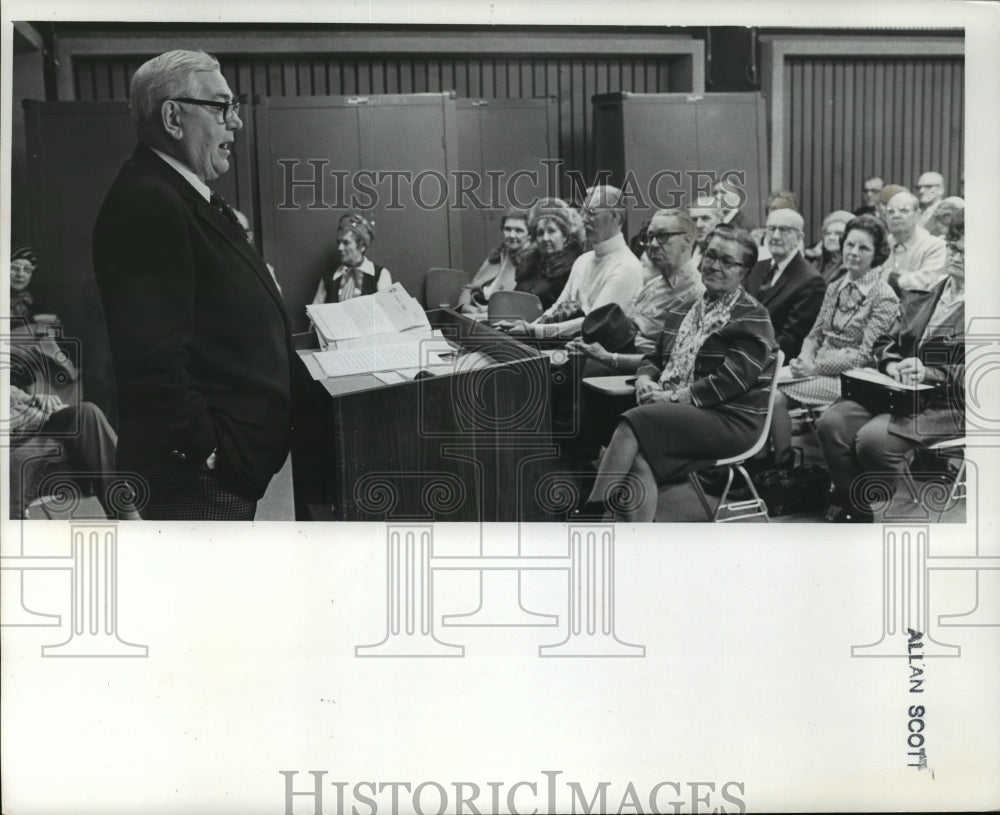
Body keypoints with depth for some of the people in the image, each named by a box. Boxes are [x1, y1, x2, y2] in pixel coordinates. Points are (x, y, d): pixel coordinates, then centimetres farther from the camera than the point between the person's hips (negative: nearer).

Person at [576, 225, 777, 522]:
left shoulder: (752, 317, 0)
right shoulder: (687, 307, 22)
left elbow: (733, 379, -13)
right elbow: (656, 356, 25)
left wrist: (674, 397, -17)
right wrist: (645, 379, 1)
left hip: (730, 419, -6)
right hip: (678, 412, 6)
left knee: (634, 422, -28)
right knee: (638, 460, -28)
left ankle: (591, 514, -28)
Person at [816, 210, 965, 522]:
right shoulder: (920, 297, 18)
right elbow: (886, 341, 21)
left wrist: (930, 373, -20)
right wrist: (892, 364, -1)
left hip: (949, 405, -6)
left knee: (874, 437, -30)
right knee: (832, 421, -17)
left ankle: (870, 515, -7)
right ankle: (850, 508, -6)